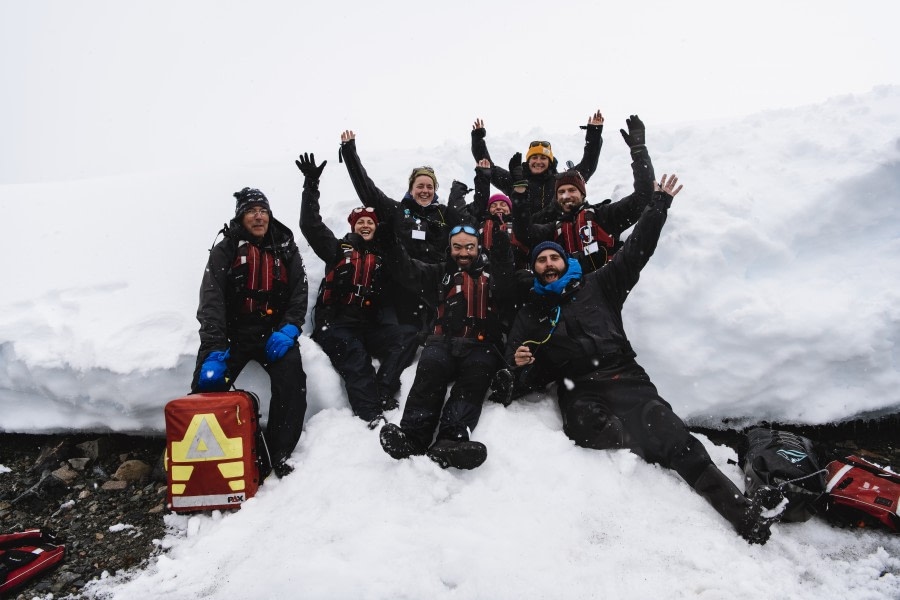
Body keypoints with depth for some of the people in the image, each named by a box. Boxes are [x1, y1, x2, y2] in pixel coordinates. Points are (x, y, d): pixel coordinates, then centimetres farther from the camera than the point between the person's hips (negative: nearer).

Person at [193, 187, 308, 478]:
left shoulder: (285, 250, 12)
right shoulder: (224, 251, 4)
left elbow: (299, 293, 6)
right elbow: (211, 301, -8)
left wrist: (289, 329, -13)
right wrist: (213, 350, -22)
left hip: (274, 332, 1)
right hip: (233, 331, 0)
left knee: (291, 377, -26)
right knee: (208, 381, -22)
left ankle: (279, 454, -17)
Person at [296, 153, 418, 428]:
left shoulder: (383, 257, 21)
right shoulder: (339, 248, 13)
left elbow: (390, 294, 18)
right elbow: (310, 225, 3)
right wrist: (311, 185, -1)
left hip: (371, 325, 4)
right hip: (337, 324, -3)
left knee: (408, 335, -22)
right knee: (353, 354, -34)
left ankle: (382, 394, -31)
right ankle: (371, 414, -43)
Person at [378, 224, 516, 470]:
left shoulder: (491, 272, 22)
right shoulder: (440, 273, 25)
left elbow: (506, 289, -1)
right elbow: (409, 273, 10)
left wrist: (503, 255, -15)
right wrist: (394, 243, -4)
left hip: (481, 345, -1)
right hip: (443, 341, 1)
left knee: (474, 380, -31)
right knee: (429, 374, -29)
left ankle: (449, 441, -50)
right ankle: (412, 436, -45)